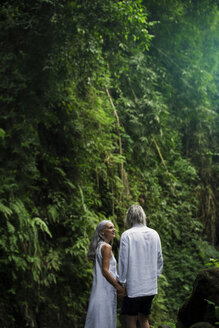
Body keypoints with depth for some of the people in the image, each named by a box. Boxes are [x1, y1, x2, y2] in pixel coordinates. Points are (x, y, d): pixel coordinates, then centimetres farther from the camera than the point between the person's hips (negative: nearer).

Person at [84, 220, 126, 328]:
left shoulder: (99, 246, 17)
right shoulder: (106, 247, -11)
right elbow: (105, 271, -17)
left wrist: (118, 286, 18)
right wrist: (119, 287, -12)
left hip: (99, 289, 9)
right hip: (105, 290, -9)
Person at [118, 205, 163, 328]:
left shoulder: (127, 235, -12)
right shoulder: (154, 234, 3)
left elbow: (123, 261, -11)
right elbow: (159, 260, 9)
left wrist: (121, 282, -2)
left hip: (133, 286, -5)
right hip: (151, 286, 5)